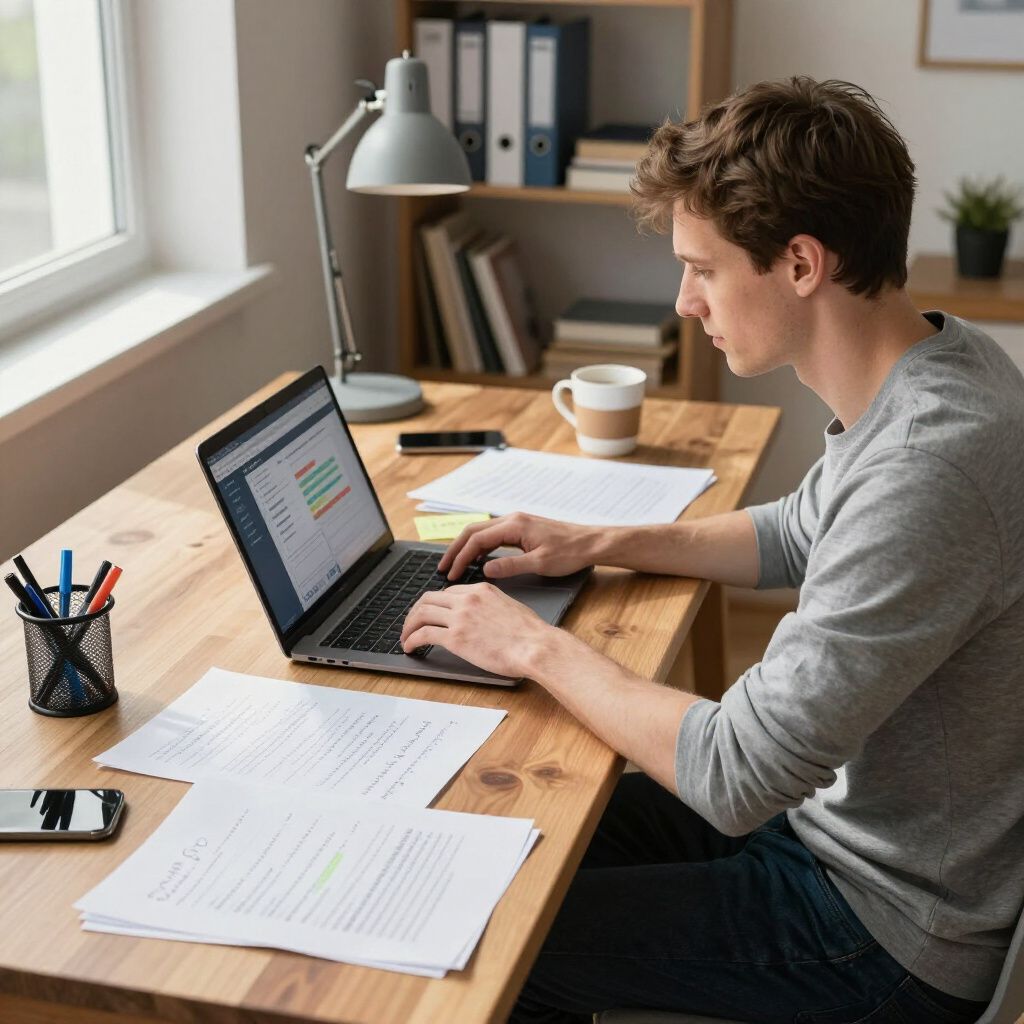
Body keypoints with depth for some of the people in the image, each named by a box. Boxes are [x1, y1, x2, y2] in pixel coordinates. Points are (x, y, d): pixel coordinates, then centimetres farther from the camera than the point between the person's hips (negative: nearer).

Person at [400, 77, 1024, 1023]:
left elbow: (737, 777, -31)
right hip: (839, 810, 9)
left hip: (886, 936, -9)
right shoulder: (940, 359, -2)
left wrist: (539, 647, -18)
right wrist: (601, 545, 6)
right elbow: (797, 535, 17)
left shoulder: (929, 466, -35)